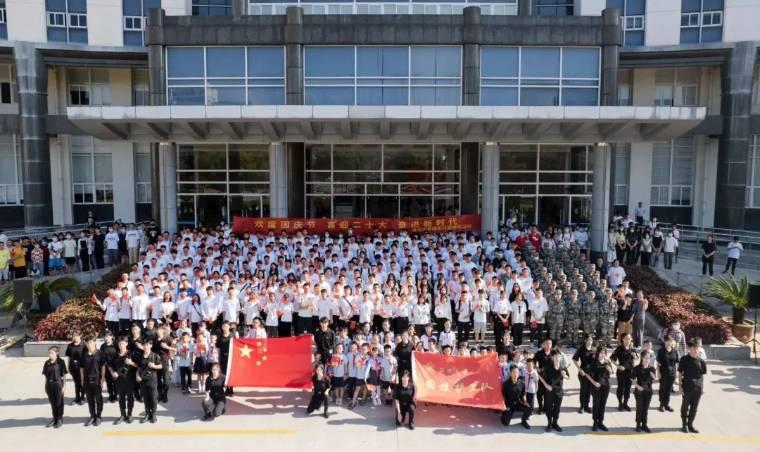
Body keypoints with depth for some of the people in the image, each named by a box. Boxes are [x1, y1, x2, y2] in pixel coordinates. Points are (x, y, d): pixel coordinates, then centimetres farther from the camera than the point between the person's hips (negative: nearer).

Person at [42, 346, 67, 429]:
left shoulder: (60, 362, -10)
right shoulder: (47, 363, 2)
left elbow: (64, 375, -8)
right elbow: (46, 376, 8)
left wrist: (64, 386, -9)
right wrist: (46, 386, 8)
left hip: (58, 384, -4)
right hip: (49, 384, 4)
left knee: (59, 402, 6)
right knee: (52, 402, 13)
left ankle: (59, 419, 19)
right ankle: (54, 419, 27)